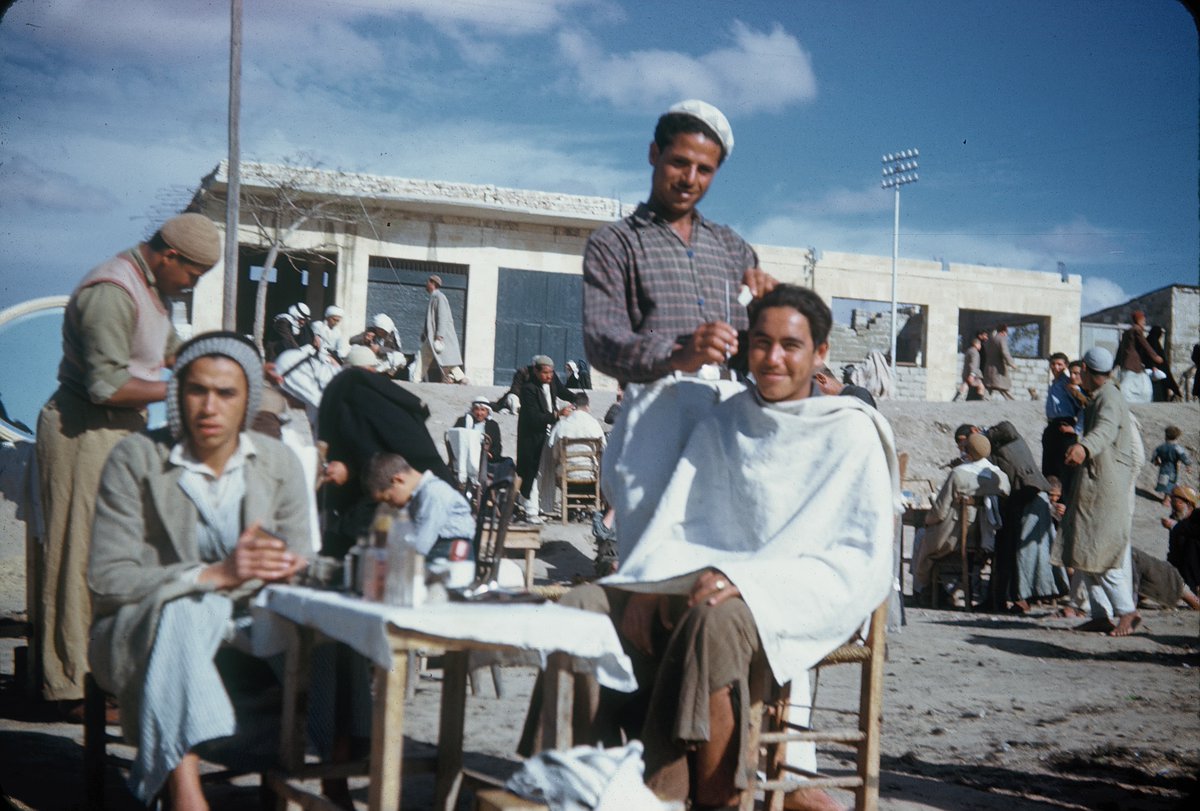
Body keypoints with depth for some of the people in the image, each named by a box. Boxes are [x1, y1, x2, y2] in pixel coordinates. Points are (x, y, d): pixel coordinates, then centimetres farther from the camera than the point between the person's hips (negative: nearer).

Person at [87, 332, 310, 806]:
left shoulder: (279, 463, 5)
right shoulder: (135, 459, -5)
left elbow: (297, 568, 3)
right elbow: (107, 580, -13)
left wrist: (280, 569, -23)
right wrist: (215, 575, -26)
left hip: (240, 630, 3)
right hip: (144, 631, -3)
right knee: (186, 609, -36)